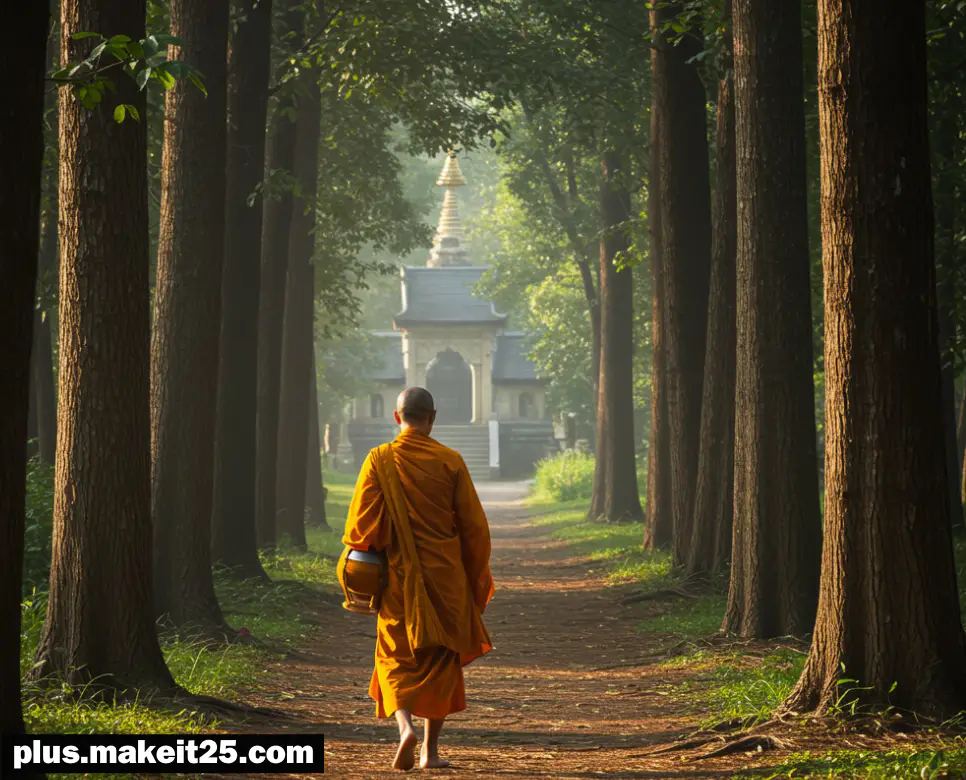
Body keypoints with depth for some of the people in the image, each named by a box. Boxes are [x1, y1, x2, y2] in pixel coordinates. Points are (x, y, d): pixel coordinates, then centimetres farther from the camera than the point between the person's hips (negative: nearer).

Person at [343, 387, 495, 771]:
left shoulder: (379, 460, -7)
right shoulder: (450, 461, -6)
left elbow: (360, 523, -8)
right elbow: (474, 526, -3)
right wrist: (476, 579, 9)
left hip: (398, 577, 0)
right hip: (445, 578, 0)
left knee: (396, 657, 10)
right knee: (441, 660, 12)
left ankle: (404, 725, -16)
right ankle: (431, 750, 12)